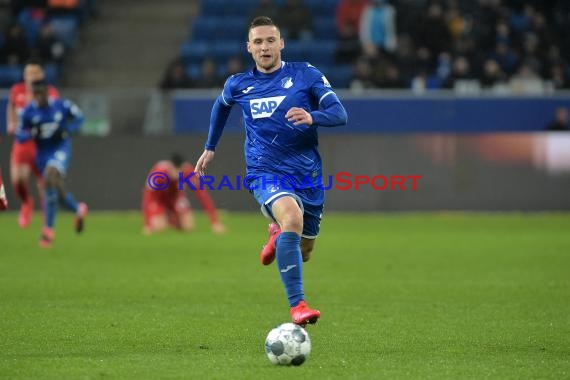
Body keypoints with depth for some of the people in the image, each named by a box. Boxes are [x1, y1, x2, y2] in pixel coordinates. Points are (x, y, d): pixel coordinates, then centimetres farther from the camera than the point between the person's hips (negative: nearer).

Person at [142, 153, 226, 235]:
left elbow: (202, 195, -30)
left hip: (175, 197, 3)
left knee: (189, 227, -16)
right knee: (159, 227, -27)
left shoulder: (188, 172, -32)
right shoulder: (158, 173, -38)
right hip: (158, 198, -3)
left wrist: (215, 222, -33)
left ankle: (172, 219, 19)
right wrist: (146, 225, -43)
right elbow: (148, 197, -36)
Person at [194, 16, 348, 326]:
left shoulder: (306, 75, -2)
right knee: (292, 218, -34)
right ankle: (297, 306, -36)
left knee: (303, 252, 14)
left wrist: (312, 117, -30)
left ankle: (277, 234, 51)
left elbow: (339, 114, -10)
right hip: (266, 173, -2)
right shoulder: (238, 85, 4)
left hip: (308, 175, 2)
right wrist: (210, 147, 30)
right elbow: (221, 105, 28)